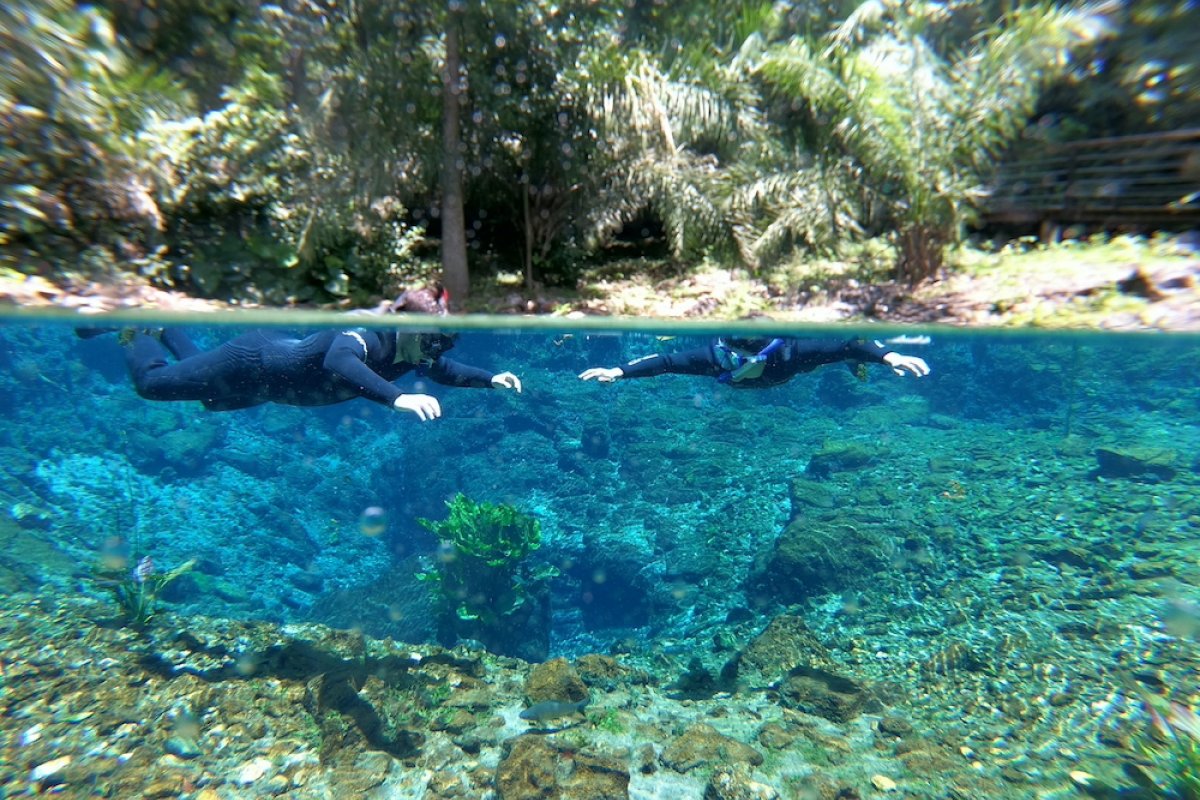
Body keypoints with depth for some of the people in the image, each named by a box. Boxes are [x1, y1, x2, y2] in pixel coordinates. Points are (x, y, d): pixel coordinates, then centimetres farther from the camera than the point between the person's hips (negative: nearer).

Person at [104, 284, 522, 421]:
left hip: (281, 354, 7)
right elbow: (338, 361, -62)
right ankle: (135, 327, 37)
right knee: (152, 380, 11)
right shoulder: (368, 332, -41)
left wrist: (490, 378, -17)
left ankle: (161, 327, 53)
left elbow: (444, 370, -2)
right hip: (253, 363, -7)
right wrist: (396, 398, -75)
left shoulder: (413, 349, -18)